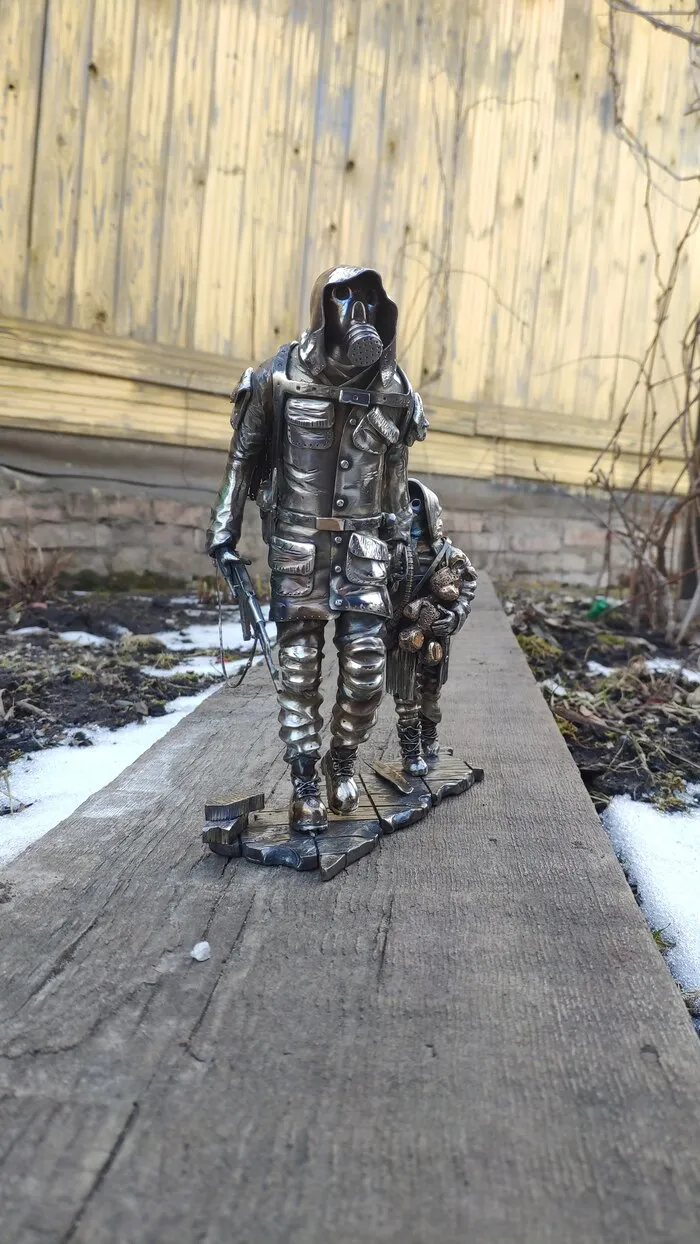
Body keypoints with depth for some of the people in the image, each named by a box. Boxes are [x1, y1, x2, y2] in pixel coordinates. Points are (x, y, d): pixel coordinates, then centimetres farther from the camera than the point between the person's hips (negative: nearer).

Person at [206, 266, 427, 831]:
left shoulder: (394, 388, 0)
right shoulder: (281, 377, -8)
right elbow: (244, 455, 3)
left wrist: (401, 541, 17)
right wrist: (225, 530, 2)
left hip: (363, 542, 2)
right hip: (297, 540, -1)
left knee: (366, 663, -5)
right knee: (299, 667, 1)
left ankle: (342, 759, 21)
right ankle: (306, 784, 15)